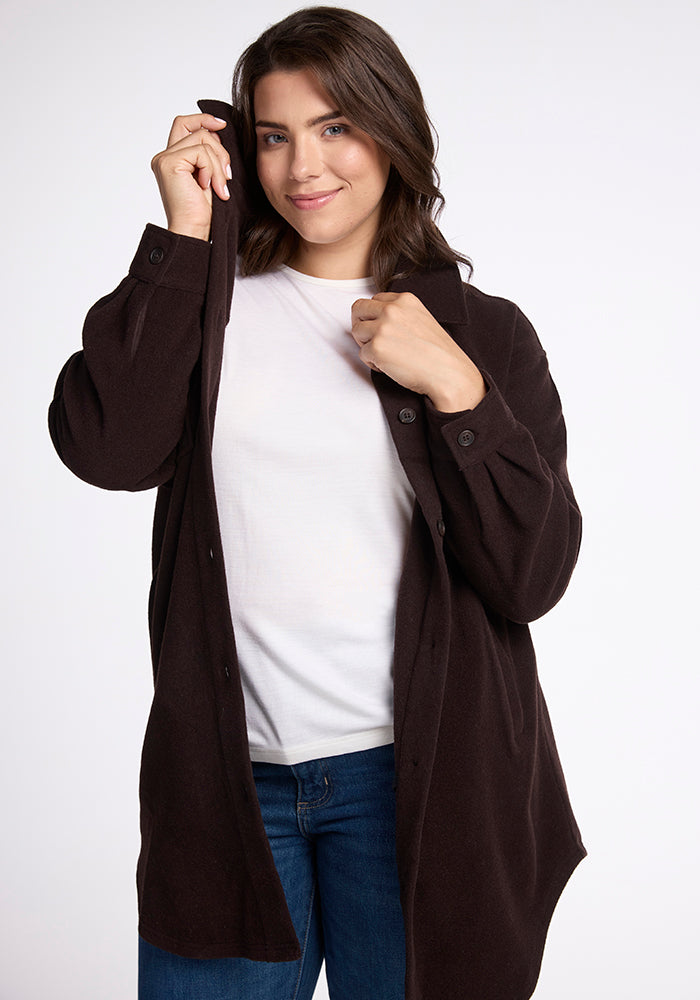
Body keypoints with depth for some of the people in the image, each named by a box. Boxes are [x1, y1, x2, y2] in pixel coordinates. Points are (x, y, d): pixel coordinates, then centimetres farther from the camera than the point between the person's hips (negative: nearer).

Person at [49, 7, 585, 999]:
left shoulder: (485, 333, 3)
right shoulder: (208, 302, 6)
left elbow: (533, 577, -5)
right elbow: (105, 448, -13)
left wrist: (456, 390, -15)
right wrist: (182, 238, -9)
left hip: (413, 776, 0)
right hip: (226, 769, 1)